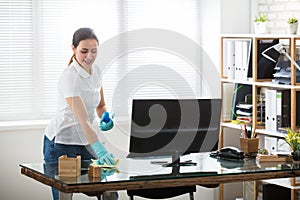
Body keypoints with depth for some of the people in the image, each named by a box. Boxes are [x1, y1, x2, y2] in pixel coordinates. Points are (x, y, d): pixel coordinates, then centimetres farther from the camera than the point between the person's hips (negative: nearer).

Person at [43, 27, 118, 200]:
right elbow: (83, 120, -35)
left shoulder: (96, 71, 1)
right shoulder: (69, 78, -24)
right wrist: (100, 150, -46)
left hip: (85, 143, 7)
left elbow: (100, 106, 14)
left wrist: (105, 116, -10)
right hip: (61, 143, -7)